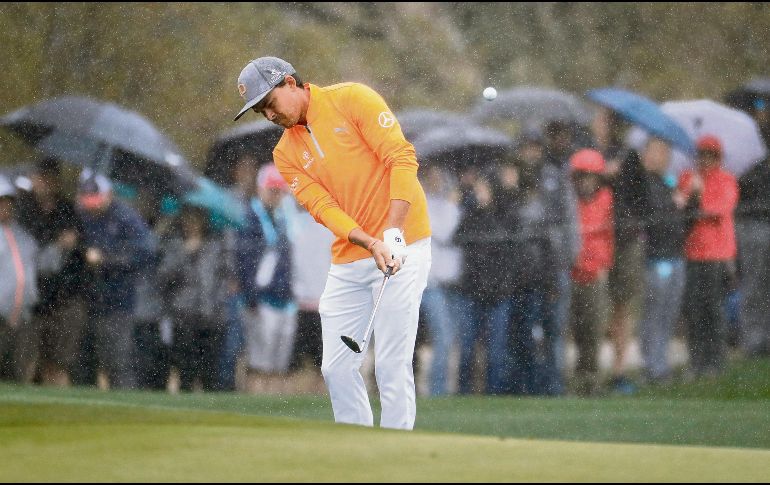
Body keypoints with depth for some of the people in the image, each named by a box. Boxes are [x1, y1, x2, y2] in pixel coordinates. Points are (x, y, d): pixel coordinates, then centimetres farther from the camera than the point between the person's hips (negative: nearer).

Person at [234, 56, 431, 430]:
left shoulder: (351, 99, -5)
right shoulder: (286, 153, 11)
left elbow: (401, 157, -12)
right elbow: (322, 207, -2)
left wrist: (393, 232, -22)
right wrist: (371, 243, -20)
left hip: (401, 247, -7)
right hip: (348, 259, 7)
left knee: (392, 365, -10)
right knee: (337, 367, 5)